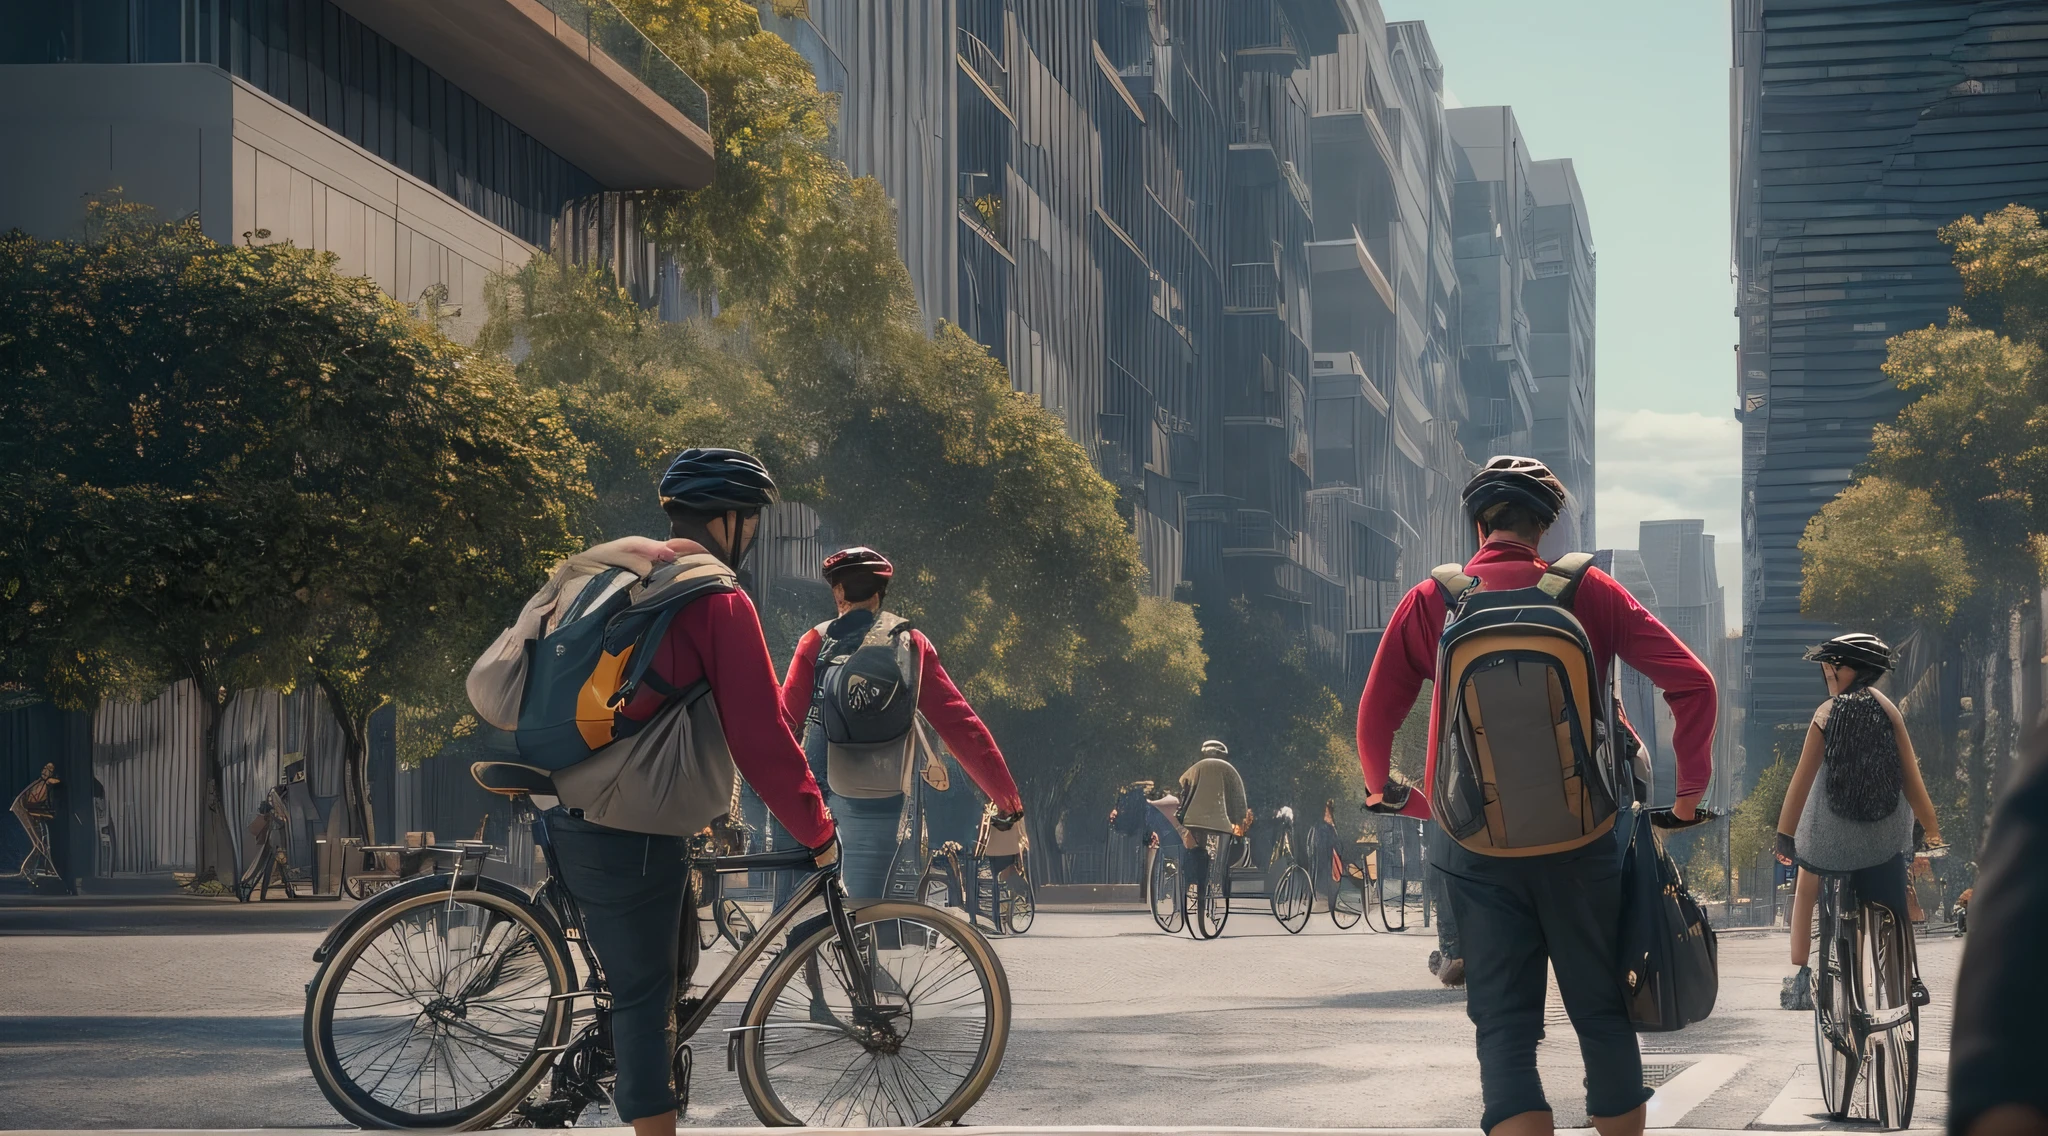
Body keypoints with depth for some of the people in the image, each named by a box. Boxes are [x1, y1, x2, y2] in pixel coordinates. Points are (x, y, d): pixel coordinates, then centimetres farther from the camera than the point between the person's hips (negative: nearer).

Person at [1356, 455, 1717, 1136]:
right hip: (1580, 841, 0)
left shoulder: (1429, 603, 2)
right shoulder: (1588, 591, 1)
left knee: (1504, 1028, 2)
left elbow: (1374, 723, 5)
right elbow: (1692, 684, -4)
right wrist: (1690, 789, 8)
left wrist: (1389, 794, 23)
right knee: (1602, 1014, 13)